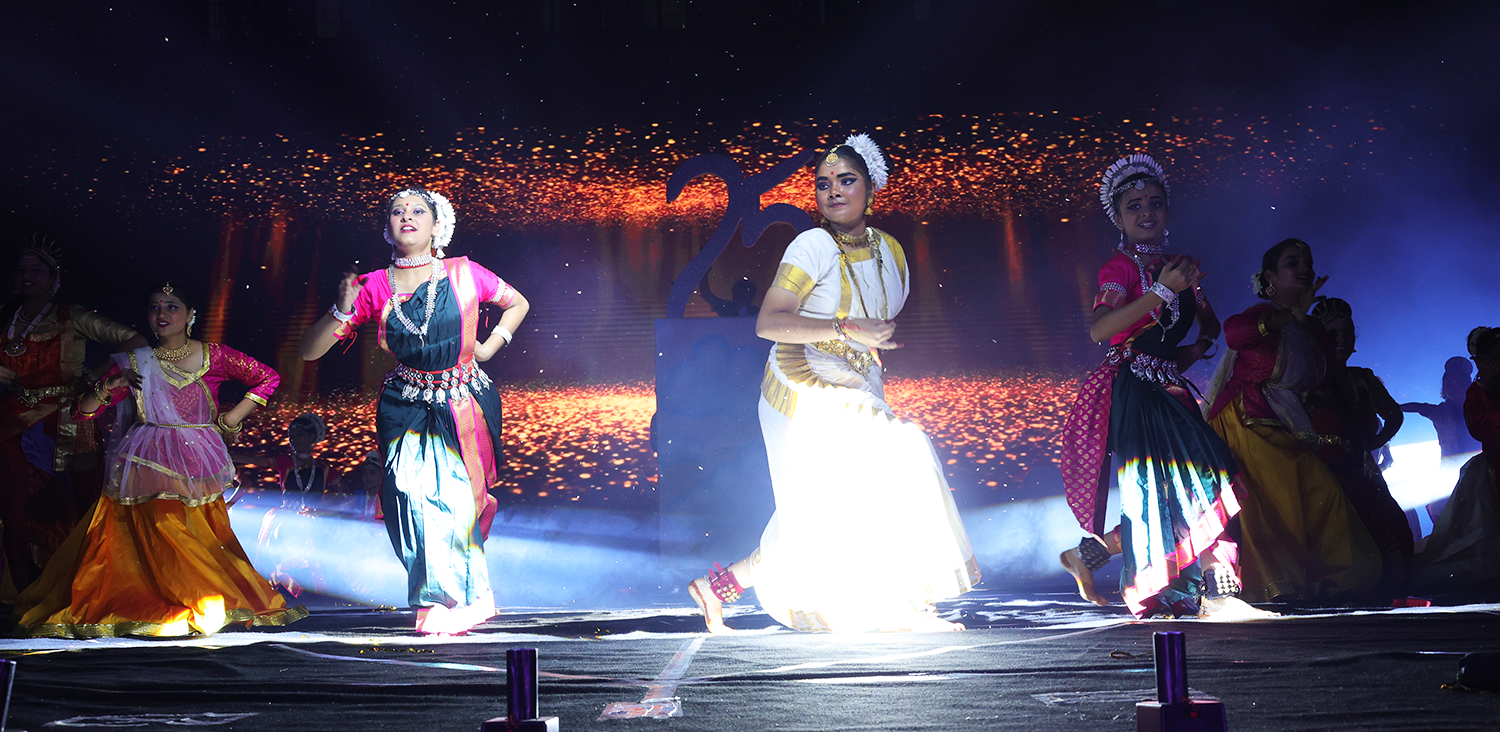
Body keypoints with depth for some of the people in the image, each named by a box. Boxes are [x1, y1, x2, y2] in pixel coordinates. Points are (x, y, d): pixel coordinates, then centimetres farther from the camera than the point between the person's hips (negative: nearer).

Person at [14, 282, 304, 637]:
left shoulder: (213, 356, 4)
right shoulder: (134, 362, 7)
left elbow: (268, 378, 11)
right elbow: (83, 411, 7)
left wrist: (230, 420, 6)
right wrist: (108, 385, -14)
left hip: (196, 465, 0)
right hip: (148, 465, 0)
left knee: (200, 539, -4)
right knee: (161, 532, -12)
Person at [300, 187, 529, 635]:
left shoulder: (464, 275, -4)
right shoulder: (374, 287, -3)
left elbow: (518, 303, 14)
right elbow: (310, 351, -1)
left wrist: (489, 346, 2)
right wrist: (341, 311, -17)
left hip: (463, 404, 0)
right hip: (407, 410, 1)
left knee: (457, 499, -5)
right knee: (414, 496, -11)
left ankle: (462, 601, 19)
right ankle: (439, 600, 11)